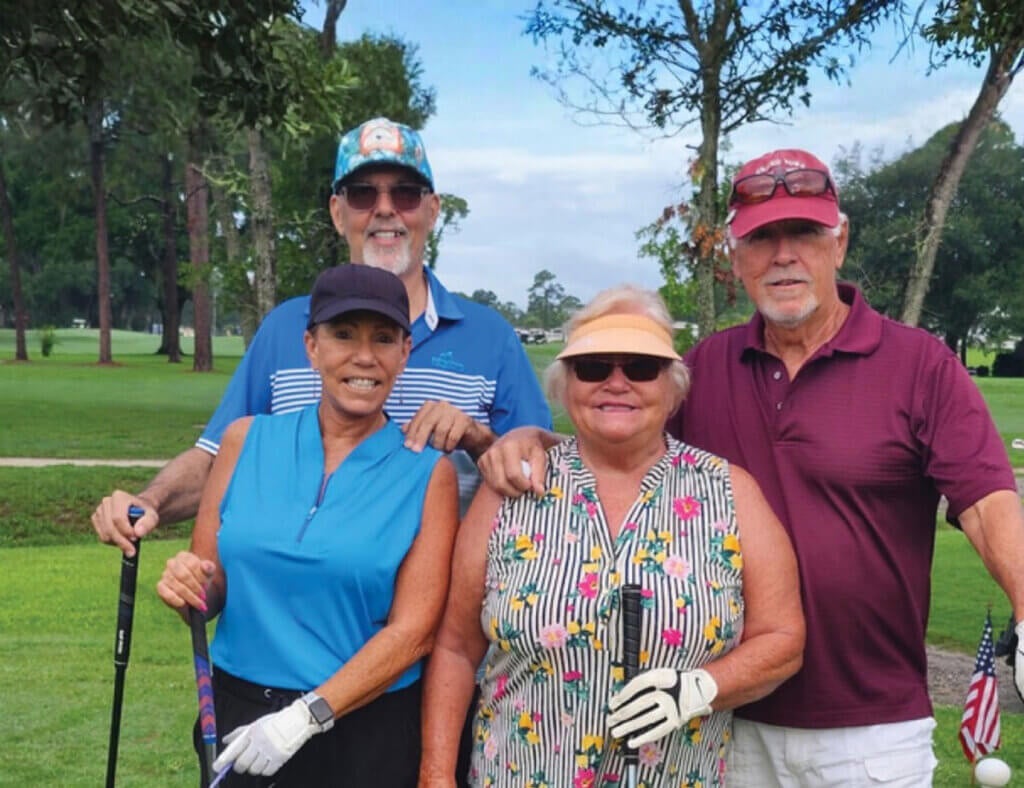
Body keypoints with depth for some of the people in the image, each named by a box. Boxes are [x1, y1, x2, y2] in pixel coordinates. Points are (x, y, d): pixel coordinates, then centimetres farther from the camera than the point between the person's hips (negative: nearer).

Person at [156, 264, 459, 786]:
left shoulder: (426, 474, -7)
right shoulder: (248, 440, -1)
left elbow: (413, 631, -11)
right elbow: (210, 586, 6)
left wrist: (306, 717, -18)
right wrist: (189, 589, -15)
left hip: (367, 731, -2)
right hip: (238, 715, 2)